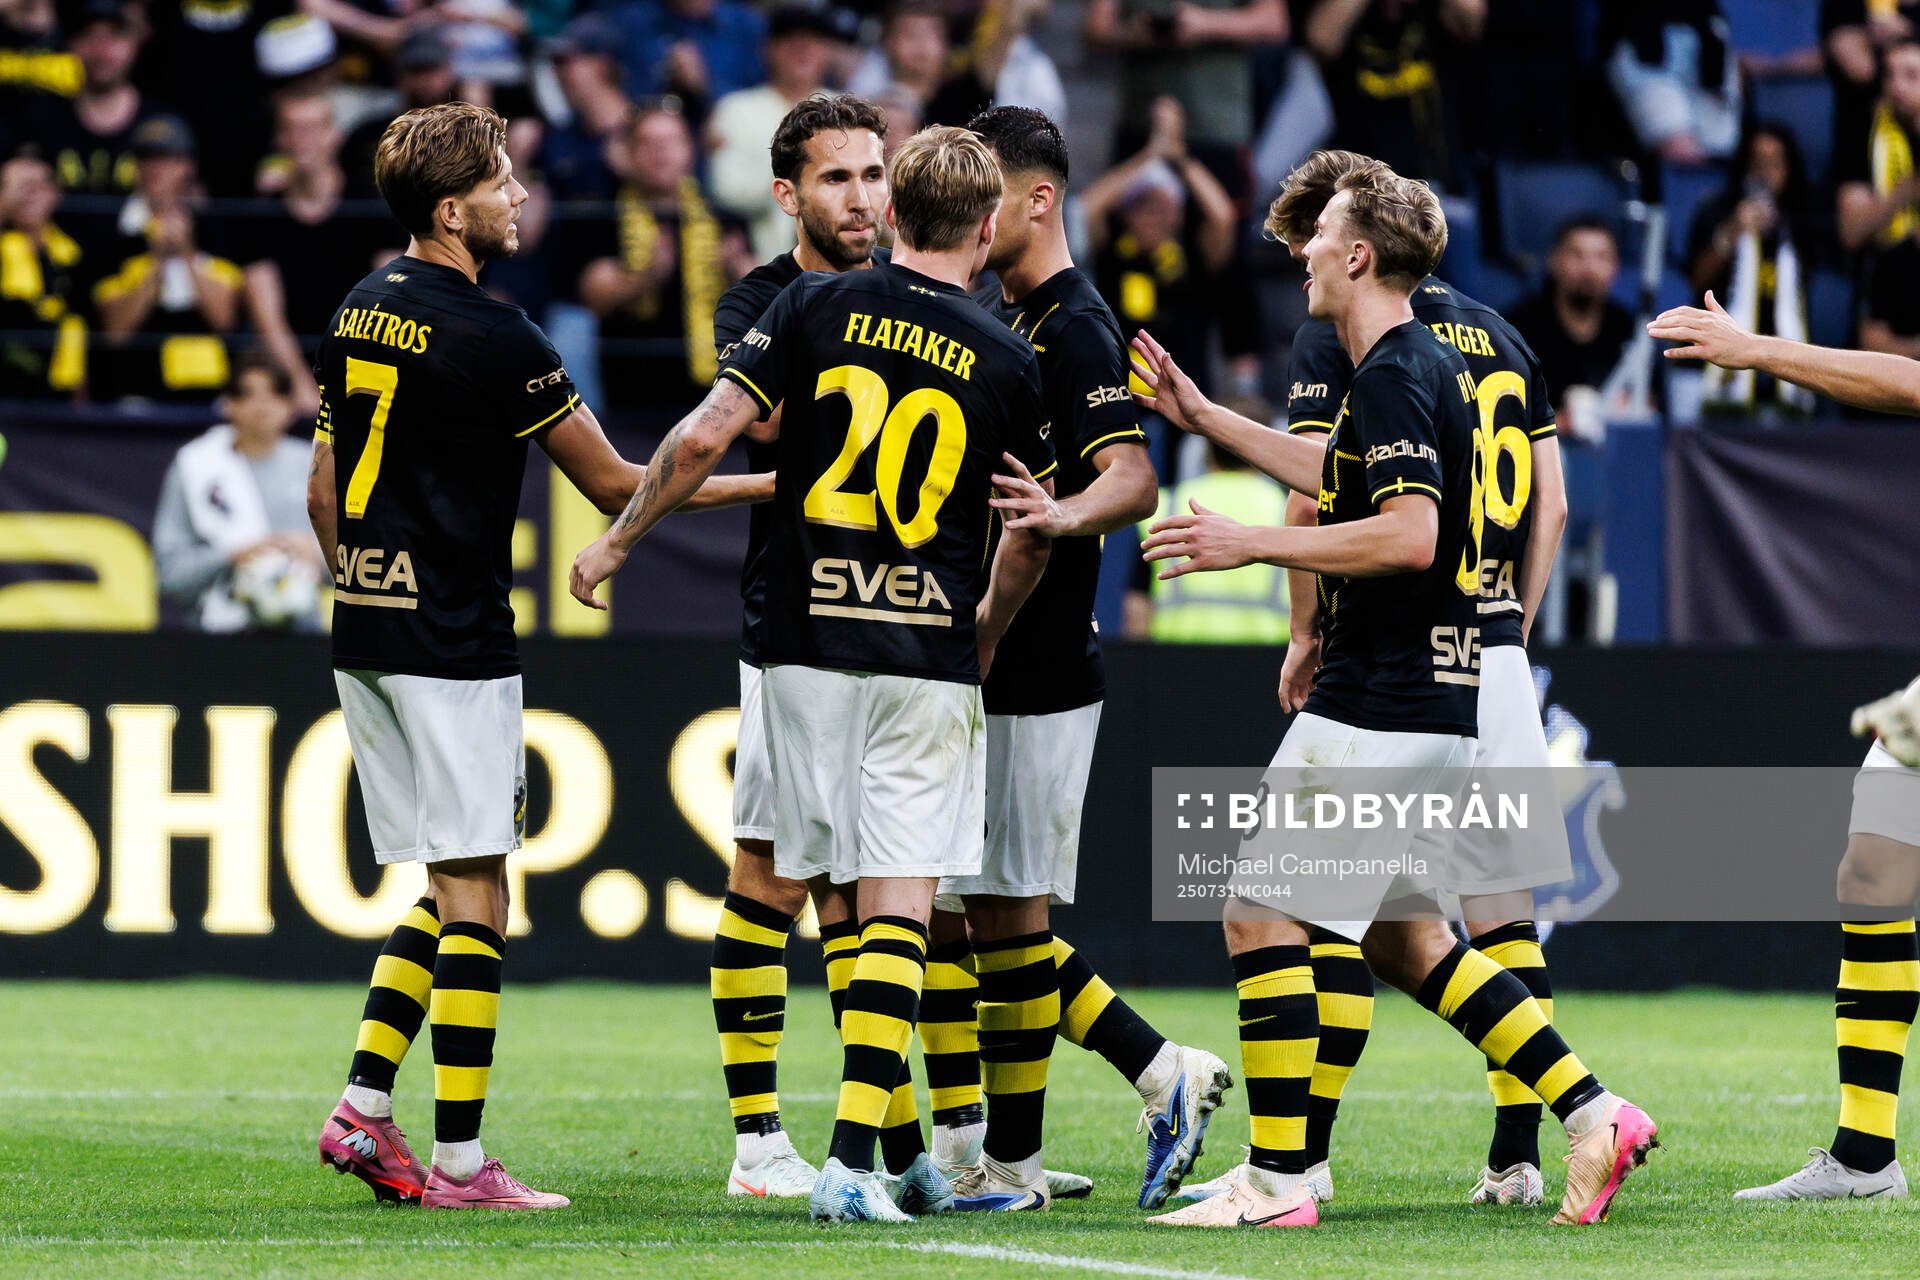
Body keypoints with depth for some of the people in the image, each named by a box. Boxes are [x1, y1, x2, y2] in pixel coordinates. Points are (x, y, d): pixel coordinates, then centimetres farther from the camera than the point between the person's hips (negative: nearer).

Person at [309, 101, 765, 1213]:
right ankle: (460, 1162, -5)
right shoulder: (490, 335, -13)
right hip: (453, 643, -8)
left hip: (365, 635, 8)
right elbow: (615, 485, -8)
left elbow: (324, 495, 18)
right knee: (474, 899, -4)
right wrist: (771, 486, 1)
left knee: (447, 891, 14)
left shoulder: (363, 313, 11)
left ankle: (364, 1110, 8)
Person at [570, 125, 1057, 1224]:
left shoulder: (818, 308, 0)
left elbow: (704, 438, -6)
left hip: (808, 651, 2)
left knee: (846, 908, 12)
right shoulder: (1010, 363, 1)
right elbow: (1032, 534, 12)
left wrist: (619, 539, 8)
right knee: (898, 913, -3)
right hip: (929, 659, -1)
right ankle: (853, 1160, -14)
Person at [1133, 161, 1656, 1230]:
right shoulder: (1430, 363, 16)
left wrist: (1251, 544, -21)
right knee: (1401, 939, 16)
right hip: (1436, 699, 10)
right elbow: (1341, 478, 33)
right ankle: (1593, 1114, 13)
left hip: (1377, 703, -10)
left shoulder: (1393, 375, -15)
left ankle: (1278, 1180, -5)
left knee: (1265, 916, -5)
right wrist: (1202, 412, 36)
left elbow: (1407, 535, -26)